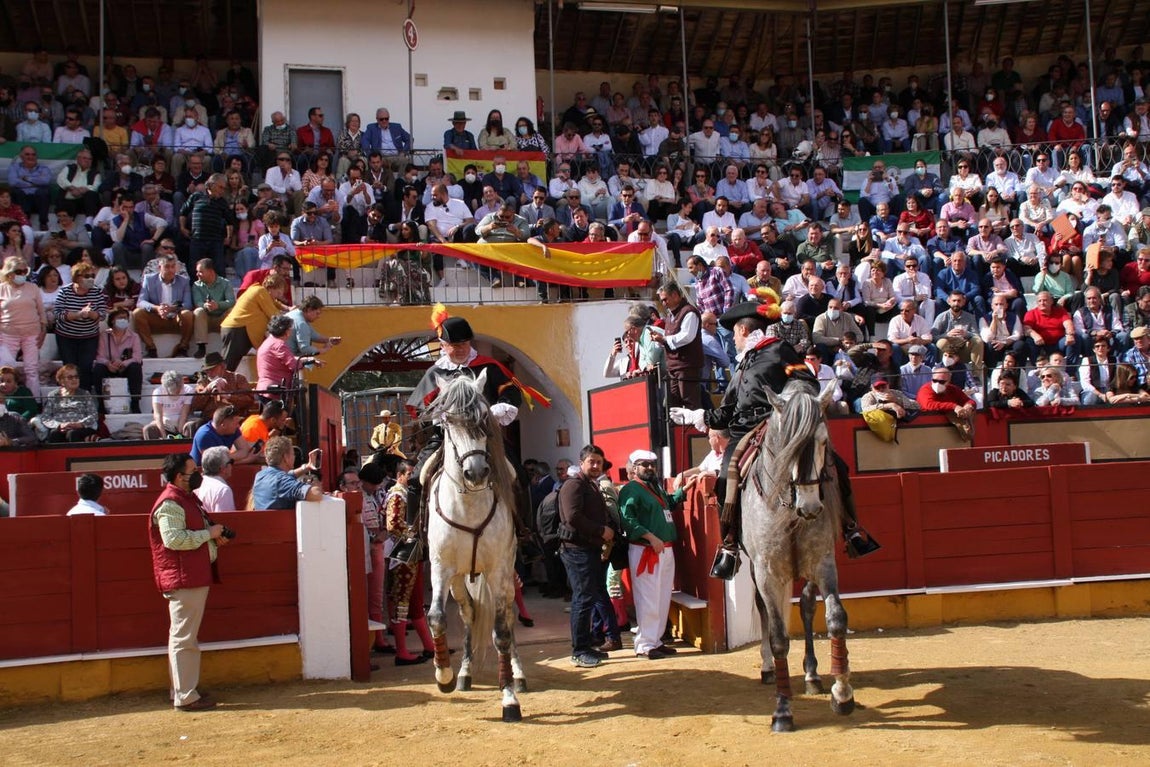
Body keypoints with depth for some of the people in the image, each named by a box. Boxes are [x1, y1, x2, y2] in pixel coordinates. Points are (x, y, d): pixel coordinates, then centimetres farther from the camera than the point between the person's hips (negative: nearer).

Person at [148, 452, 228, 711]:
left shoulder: (187, 498, 17)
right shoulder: (170, 504, -16)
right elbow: (174, 538, -27)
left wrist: (214, 536, 12)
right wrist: (209, 534, -18)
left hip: (195, 577, 11)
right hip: (183, 579, -11)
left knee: (184, 636, 16)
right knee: (183, 638, -7)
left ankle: (182, 691, 24)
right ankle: (185, 697, -3)